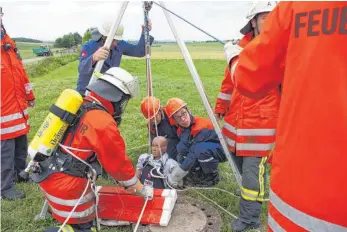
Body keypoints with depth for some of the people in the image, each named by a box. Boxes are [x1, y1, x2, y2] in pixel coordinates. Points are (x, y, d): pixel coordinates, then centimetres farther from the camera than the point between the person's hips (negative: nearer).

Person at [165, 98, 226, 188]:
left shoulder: (202, 127, -30)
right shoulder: (181, 130, -6)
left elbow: (194, 153, -32)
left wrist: (176, 175, -30)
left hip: (218, 150, -6)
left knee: (199, 149, -37)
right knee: (181, 146, -20)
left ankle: (212, 176, -12)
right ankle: (197, 174, -5)